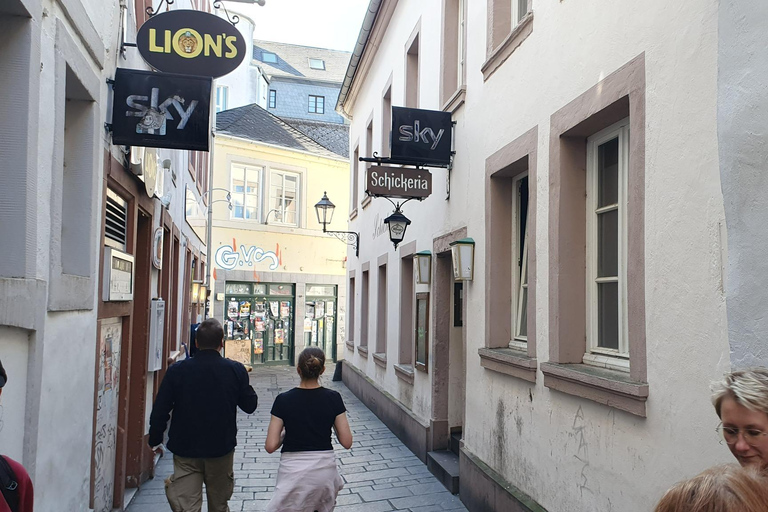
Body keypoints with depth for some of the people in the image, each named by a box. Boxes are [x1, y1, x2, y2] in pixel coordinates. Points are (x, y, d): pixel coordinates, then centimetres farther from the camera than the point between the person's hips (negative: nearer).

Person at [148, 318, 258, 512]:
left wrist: (155, 440, 11)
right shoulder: (236, 370, -11)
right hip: (221, 449, 1)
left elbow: (159, 410, -5)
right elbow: (250, 405, -1)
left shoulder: (176, 370, -9)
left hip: (185, 451, 0)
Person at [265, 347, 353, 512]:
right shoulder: (333, 398, -8)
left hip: (292, 470, -2)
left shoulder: (284, 400, -10)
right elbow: (347, 442, -6)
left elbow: (270, 446, -10)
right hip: (325, 467, 2)